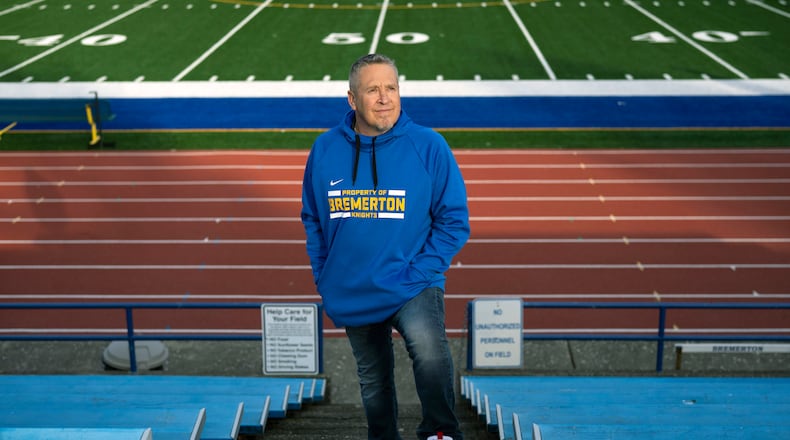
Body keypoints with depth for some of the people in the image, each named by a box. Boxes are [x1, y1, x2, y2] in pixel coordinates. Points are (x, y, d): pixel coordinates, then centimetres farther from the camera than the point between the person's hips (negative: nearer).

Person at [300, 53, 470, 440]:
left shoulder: (429, 146, -9)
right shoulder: (324, 149, -2)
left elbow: (454, 220, -6)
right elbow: (312, 219, 9)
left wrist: (419, 272, -14)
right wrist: (323, 278, 3)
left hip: (412, 287, -3)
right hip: (352, 295, 3)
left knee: (429, 348, -32)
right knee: (373, 381, 19)